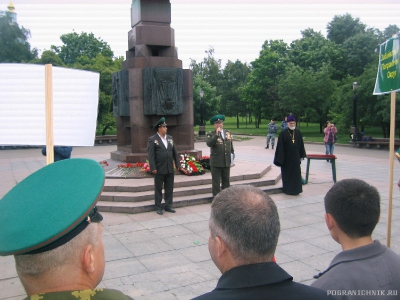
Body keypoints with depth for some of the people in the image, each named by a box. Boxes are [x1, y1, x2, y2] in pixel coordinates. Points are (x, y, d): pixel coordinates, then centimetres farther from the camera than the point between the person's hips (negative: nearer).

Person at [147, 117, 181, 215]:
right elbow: (151, 155, -10)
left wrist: (178, 164, 5)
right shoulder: (152, 139, -6)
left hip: (170, 168, 5)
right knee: (158, 189, 7)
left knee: (169, 188, 10)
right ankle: (158, 207, 16)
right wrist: (153, 168, -16)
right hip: (159, 169, -5)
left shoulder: (170, 138, 10)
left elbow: (175, 152, 10)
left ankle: (168, 205, 21)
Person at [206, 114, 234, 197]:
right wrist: (216, 134, -27)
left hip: (227, 162, 5)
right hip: (216, 162, -5)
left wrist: (232, 152, 14)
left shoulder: (228, 132, 10)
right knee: (216, 182, 2)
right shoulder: (211, 134, -5)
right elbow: (209, 144, -24)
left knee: (226, 181, 15)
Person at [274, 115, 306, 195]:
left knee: (296, 173, 9)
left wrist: (301, 155, 7)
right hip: (286, 158, -3)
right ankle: (288, 189, 17)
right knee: (287, 174, 6)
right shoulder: (283, 133, -9)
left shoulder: (298, 132, 3)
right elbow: (280, 146, -10)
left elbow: (301, 144, 8)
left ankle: (296, 189, 21)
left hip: (296, 157, 4)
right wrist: (280, 159, -13)